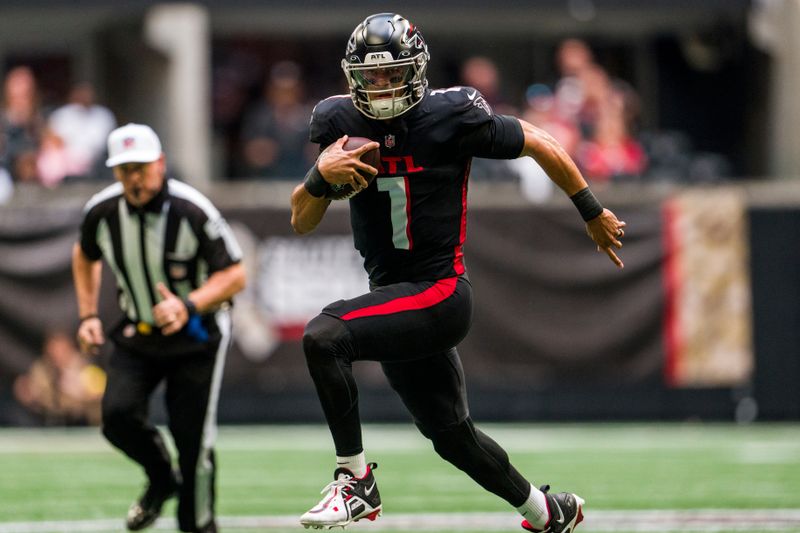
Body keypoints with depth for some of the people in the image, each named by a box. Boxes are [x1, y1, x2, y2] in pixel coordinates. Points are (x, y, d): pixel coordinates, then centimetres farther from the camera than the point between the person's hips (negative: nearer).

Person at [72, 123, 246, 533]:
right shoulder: (102, 211, -9)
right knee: (117, 414, -17)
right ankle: (161, 479, 12)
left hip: (197, 334, -3)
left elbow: (234, 275, -17)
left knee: (193, 438, -6)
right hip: (137, 334, 3)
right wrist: (88, 316, 8)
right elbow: (85, 255, 14)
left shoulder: (192, 211, -22)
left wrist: (189, 306, -33)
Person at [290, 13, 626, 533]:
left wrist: (593, 213, 9)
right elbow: (301, 221, 3)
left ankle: (356, 481, -18)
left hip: (440, 292, -6)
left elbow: (540, 144, 0)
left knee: (323, 337, -27)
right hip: (392, 293, 6)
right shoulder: (341, 123, 1)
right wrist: (322, 175, -19)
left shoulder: (451, 118, -13)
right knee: (453, 436, 17)